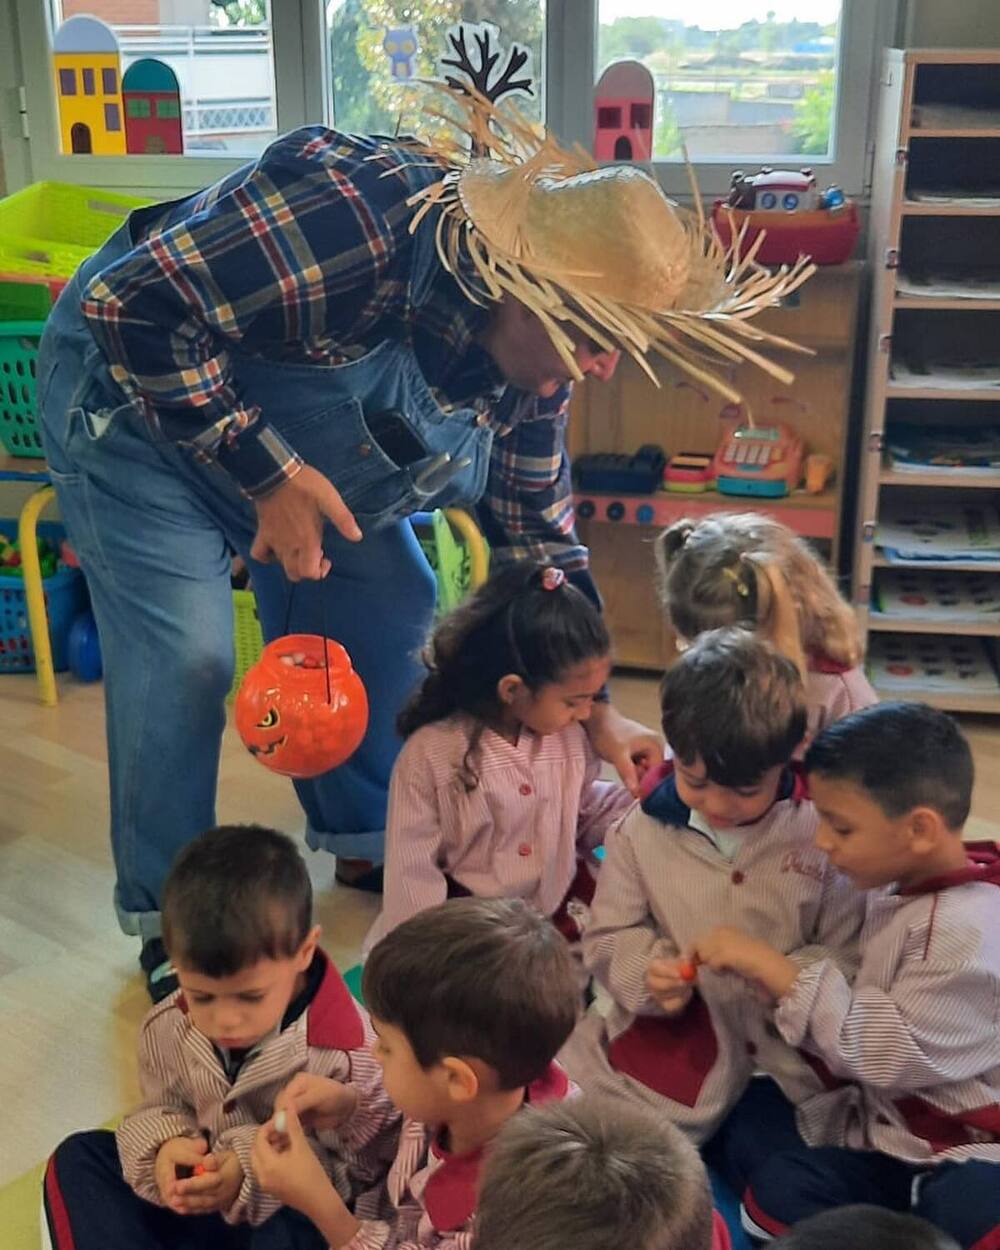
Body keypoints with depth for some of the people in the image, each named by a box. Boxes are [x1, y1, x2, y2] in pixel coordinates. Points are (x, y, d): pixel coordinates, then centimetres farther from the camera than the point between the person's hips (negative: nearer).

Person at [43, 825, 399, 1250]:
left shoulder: (347, 1054, -24)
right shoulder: (168, 1029, -9)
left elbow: (364, 1169, -19)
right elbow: (160, 1110, 6)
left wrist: (254, 1171, -32)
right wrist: (164, 1146, -19)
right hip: (199, 1206, 5)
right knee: (79, 1159, -9)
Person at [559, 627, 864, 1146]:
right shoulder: (642, 830, -1)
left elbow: (846, 953, -4)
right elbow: (609, 936, 6)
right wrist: (648, 971, -15)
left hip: (791, 1060, -1)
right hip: (675, 1051, 1)